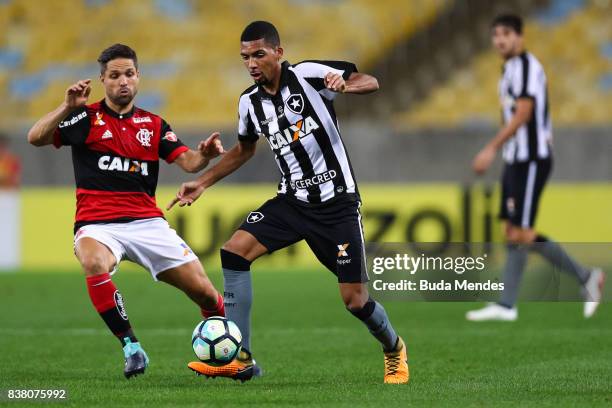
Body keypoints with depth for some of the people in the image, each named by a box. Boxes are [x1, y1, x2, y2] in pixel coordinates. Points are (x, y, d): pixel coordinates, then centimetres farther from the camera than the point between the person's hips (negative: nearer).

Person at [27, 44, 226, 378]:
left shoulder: (153, 124, 14)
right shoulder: (86, 117, 3)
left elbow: (188, 162, 2)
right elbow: (35, 138, -9)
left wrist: (204, 154, -21)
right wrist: (67, 107, -23)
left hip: (147, 222, 3)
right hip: (97, 224, -3)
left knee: (204, 292, -5)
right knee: (95, 264, -39)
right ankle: (131, 348, -27)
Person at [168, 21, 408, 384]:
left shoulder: (309, 74, -12)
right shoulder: (250, 102, 4)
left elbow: (371, 82, -13)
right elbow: (244, 150, 22)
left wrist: (345, 85, -35)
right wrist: (202, 184, 19)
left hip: (337, 202, -5)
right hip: (292, 201, 5)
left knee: (355, 300, -6)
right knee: (234, 252, -15)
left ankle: (394, 349, 28)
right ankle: (241, 360, -12)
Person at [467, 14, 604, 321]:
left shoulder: (525, 65, -12)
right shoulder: (511, 69, 17)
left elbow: (523, 113, -21)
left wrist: (492, 149, -24)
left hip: (530, 160, -10)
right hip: (516, 160, 10)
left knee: (521, 233, -11)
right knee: (512, 232, 6)